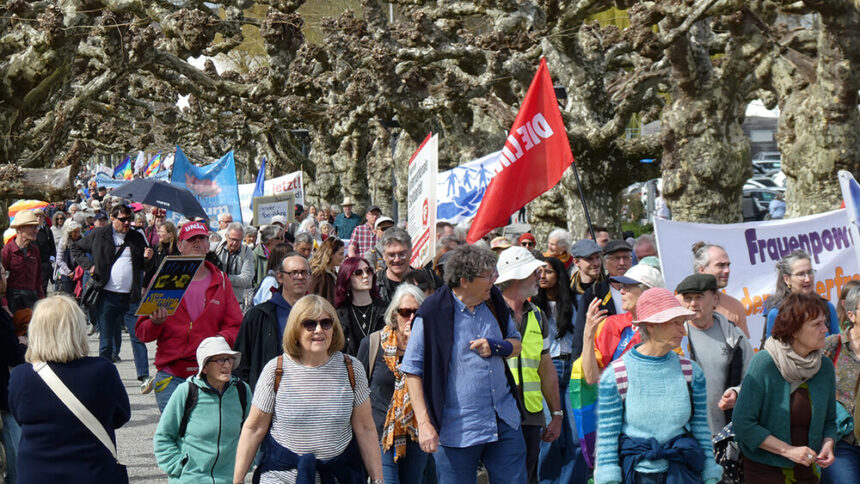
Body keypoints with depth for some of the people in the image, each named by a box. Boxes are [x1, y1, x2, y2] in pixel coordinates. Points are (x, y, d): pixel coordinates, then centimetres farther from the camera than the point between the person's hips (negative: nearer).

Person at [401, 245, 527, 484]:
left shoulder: (494, 302, 5)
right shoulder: (432, 314, -12)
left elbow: (516, 343, 18)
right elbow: (413, 371, -9)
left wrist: (496, 347, -6)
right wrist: (424, 423, -15)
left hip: (505, 422, 5)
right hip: (457, 429, -5)